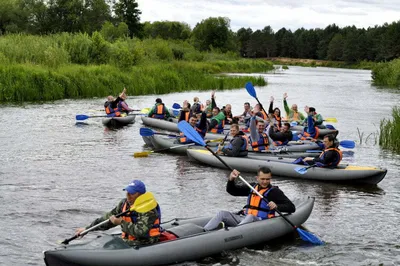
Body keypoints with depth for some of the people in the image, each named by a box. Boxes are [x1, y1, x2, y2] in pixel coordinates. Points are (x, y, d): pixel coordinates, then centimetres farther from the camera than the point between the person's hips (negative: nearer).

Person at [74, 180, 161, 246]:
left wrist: (121, 222, -22)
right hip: (127, 240, 8)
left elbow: (140, 232, -27)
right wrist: (87, 229, 10)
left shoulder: (149, 210, -17)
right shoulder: (124, 204, 8)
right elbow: (107, 218, 14)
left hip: (145, 244, -8)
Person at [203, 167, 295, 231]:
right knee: (222, 213, -13)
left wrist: (276, 206, -23)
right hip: (244, 217, 6)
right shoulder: (252, 187, 18)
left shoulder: (274, 191, 2)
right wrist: (231, 179, -3)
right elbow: (231, 190, 18)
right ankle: (204, 232, -32)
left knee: (250, 217, -38)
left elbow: (292, 207, -5)